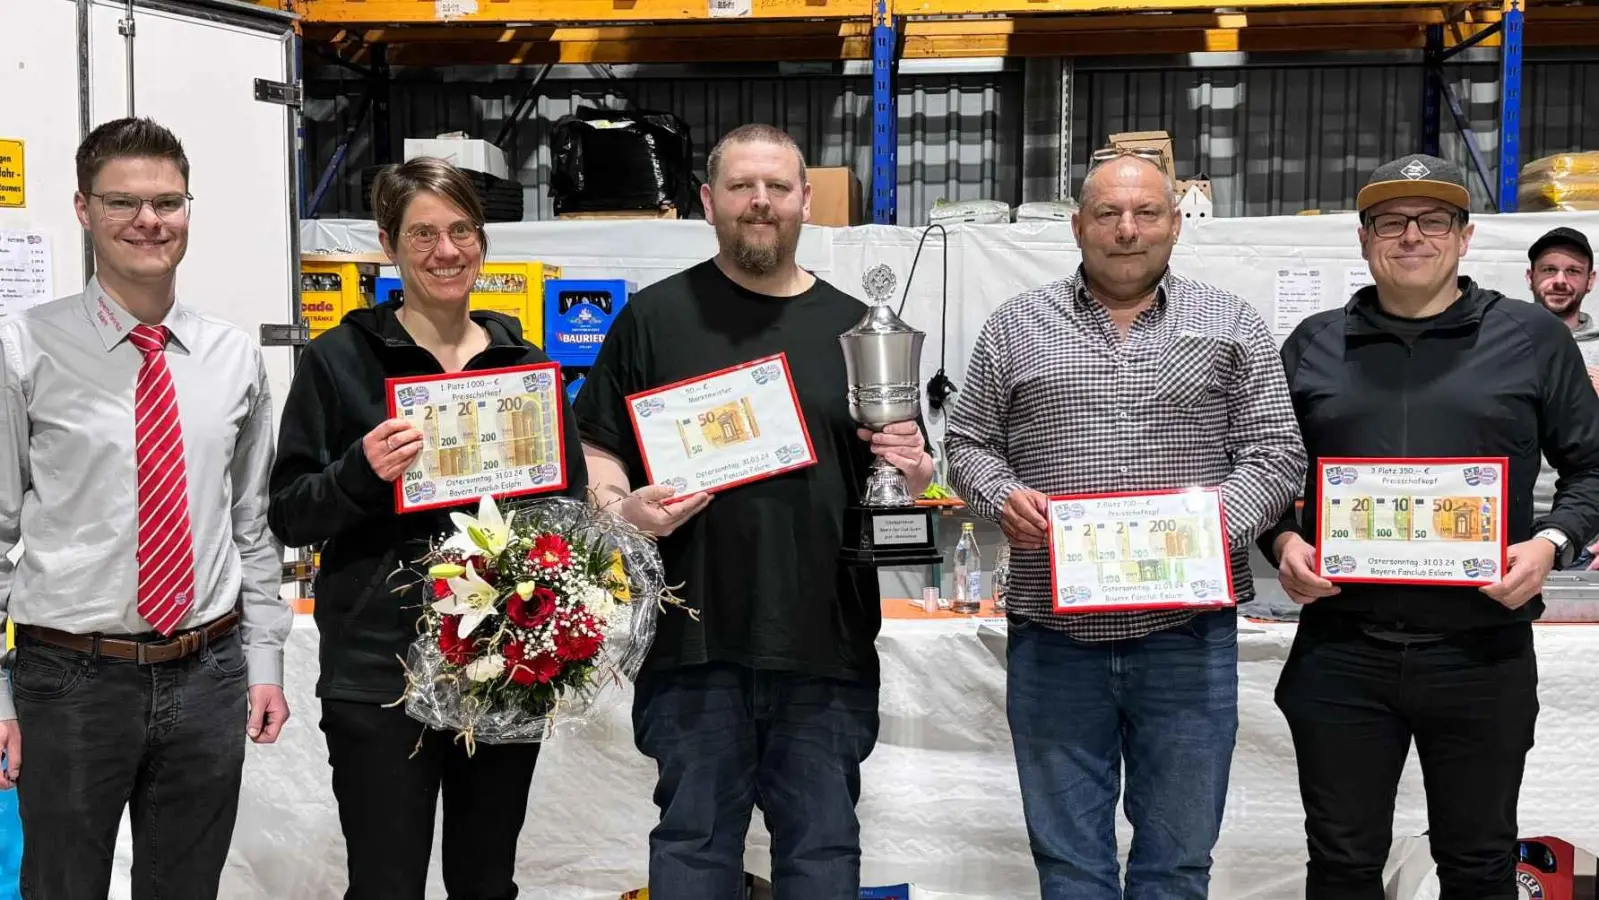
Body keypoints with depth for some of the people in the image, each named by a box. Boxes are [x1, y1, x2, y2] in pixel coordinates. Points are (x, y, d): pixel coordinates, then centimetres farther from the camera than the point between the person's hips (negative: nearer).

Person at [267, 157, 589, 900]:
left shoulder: (526, 363, 8)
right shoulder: (339, 359, -2)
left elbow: (571, 505, 15)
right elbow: (288, 516, -2)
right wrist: (361, 473, -21)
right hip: (380, 672, -3)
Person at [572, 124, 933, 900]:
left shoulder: (855, 326, 12)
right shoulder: (655, 318, 5)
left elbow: (913, 482, 16)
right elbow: (597, 448, 6)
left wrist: (911, 465, -6)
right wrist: (622, 507, -14)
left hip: (829, 645, 2)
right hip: (696, 641, -2)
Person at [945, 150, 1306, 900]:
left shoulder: (1232, 327, 6)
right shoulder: (1015, 326, 8)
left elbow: (1276, 452, 4)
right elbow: (969, 441, 11)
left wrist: (1221, 519, -14)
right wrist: (1001, 497, -10)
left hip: (1187, 631, 0)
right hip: (1054, 631, 1)